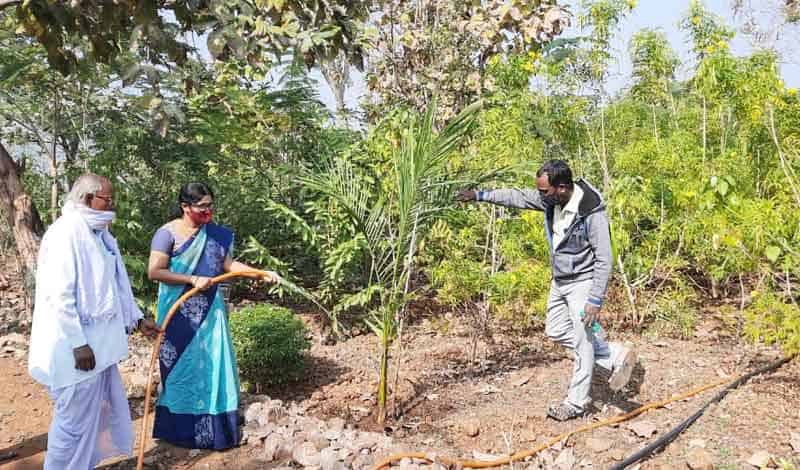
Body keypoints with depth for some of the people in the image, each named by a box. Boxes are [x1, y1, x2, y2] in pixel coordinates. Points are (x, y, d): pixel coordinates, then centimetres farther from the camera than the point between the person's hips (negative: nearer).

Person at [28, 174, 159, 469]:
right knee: (75, 420, 2)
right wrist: (78, 344, -22)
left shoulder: (101, 235, 11)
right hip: (76, 348, -9)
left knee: (100, 415, 19)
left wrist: (136, 319, 20)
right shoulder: (65, 234, -17)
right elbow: (59, 296, -22)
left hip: (99, 343, 9)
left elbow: (116, 286, 19)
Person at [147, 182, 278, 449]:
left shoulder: (217, 234, 4)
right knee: (182, 370, 7)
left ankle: (213, 429, 19)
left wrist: (262, 273, 1)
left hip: (210, 312, 4)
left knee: (213, 366, 7)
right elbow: (155, 271, -16)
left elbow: (228, 264, 9)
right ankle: (182, 431, 23)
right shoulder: (168, 233, -11)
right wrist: (193, 280, -22)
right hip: (179, 315, -4)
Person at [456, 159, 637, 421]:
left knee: (582, 343, 1)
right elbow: (517, 197, 6)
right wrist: (480, 196, 4)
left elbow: (604, 259, -25)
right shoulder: (551, 200, -7)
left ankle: (577, 402, 17)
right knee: (556, 332, 16)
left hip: (583, 282, -8)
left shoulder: (592, 212, -28)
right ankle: (617, 357, 25)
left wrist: (596, 300, -26)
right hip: (560, 281, 9)